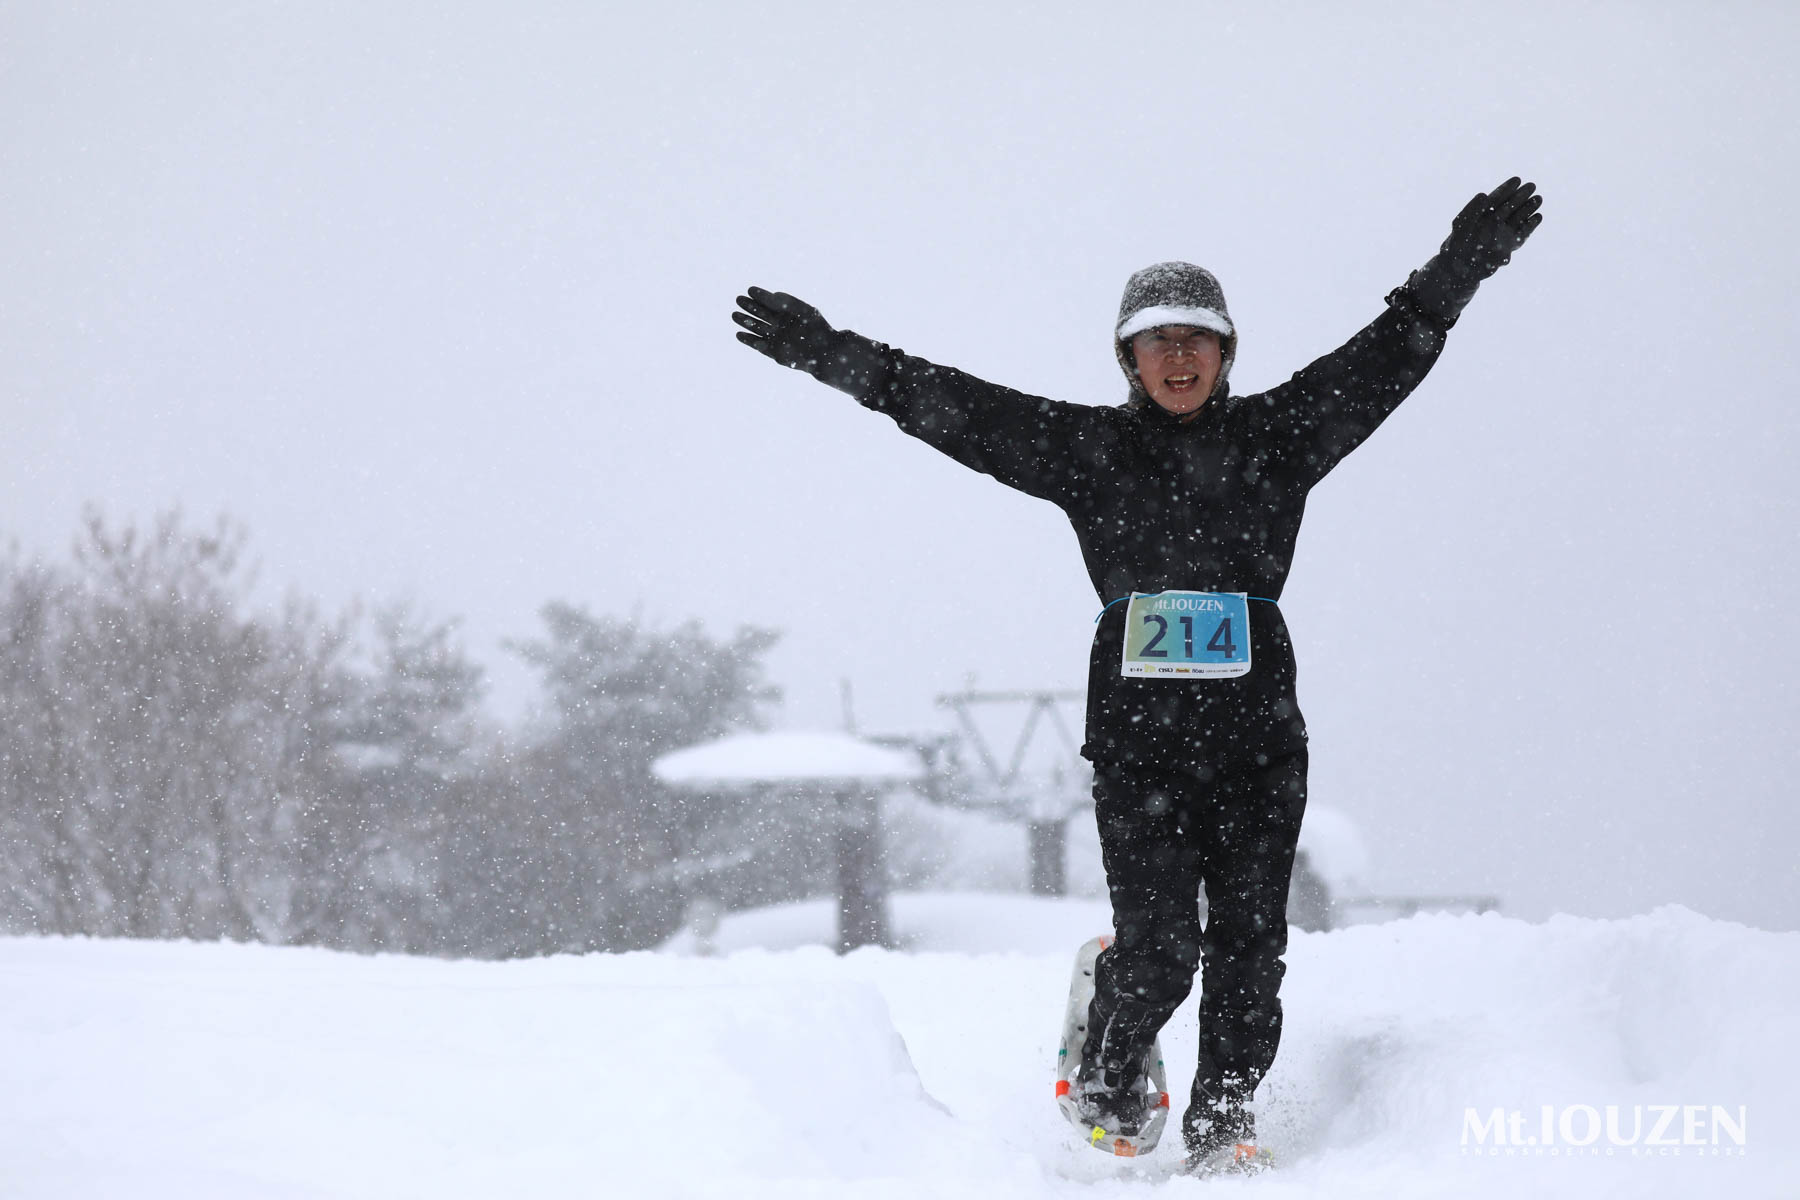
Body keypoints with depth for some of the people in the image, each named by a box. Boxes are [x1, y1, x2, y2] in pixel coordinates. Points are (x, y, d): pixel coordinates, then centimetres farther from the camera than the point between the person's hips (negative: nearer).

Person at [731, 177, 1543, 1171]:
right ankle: (1108, 1083, 20)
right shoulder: (1088, 448, 8)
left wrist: (1466, 260, -1)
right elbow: (951, 408, 5)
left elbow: (1389, 352, 8)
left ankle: (1224, 1114, 13)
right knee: (1158, 942, -7)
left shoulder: (1275, 436, 10)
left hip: (1257, 722, 1)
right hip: (1138, 724, -1)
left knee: (1248, 937, -1)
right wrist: (827, 352, 0)